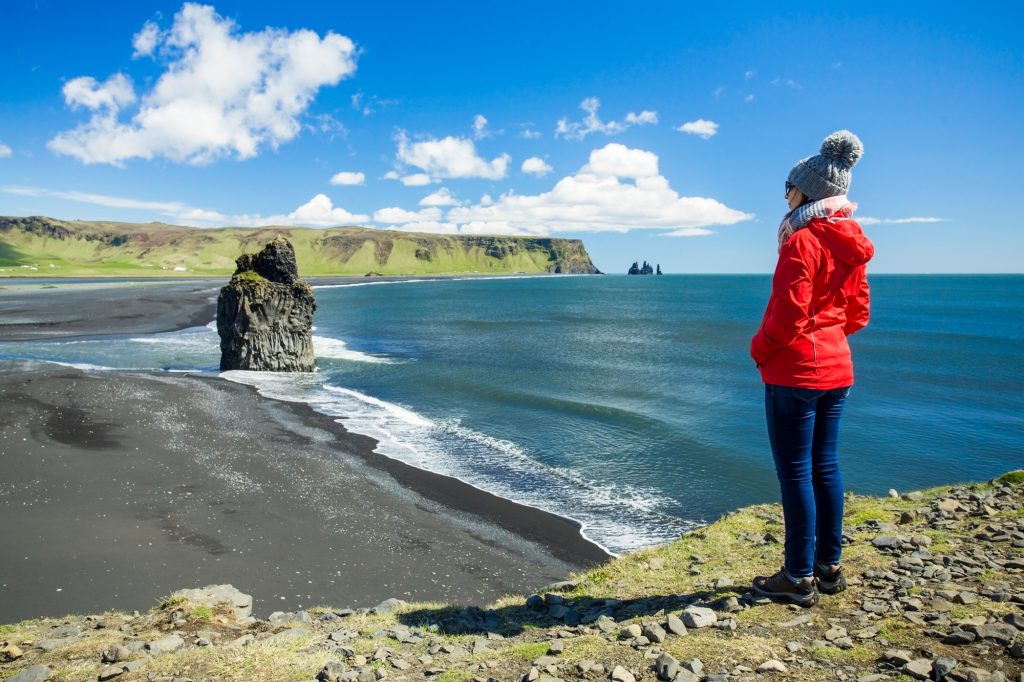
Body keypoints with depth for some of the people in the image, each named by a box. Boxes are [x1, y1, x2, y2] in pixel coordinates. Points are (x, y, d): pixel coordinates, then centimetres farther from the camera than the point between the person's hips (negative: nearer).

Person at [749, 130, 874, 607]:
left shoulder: (803, 241, -15)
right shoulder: (850, 244, 11)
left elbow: (787, 313, -19)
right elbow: (858, 313, 15)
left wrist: (760, 350, -4)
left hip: (794, 370, -9)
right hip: (836, 367, 9)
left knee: (795, 472, -1)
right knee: (825, 466, 15)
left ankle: (799, 577, 8)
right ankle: (829, 567, 25)